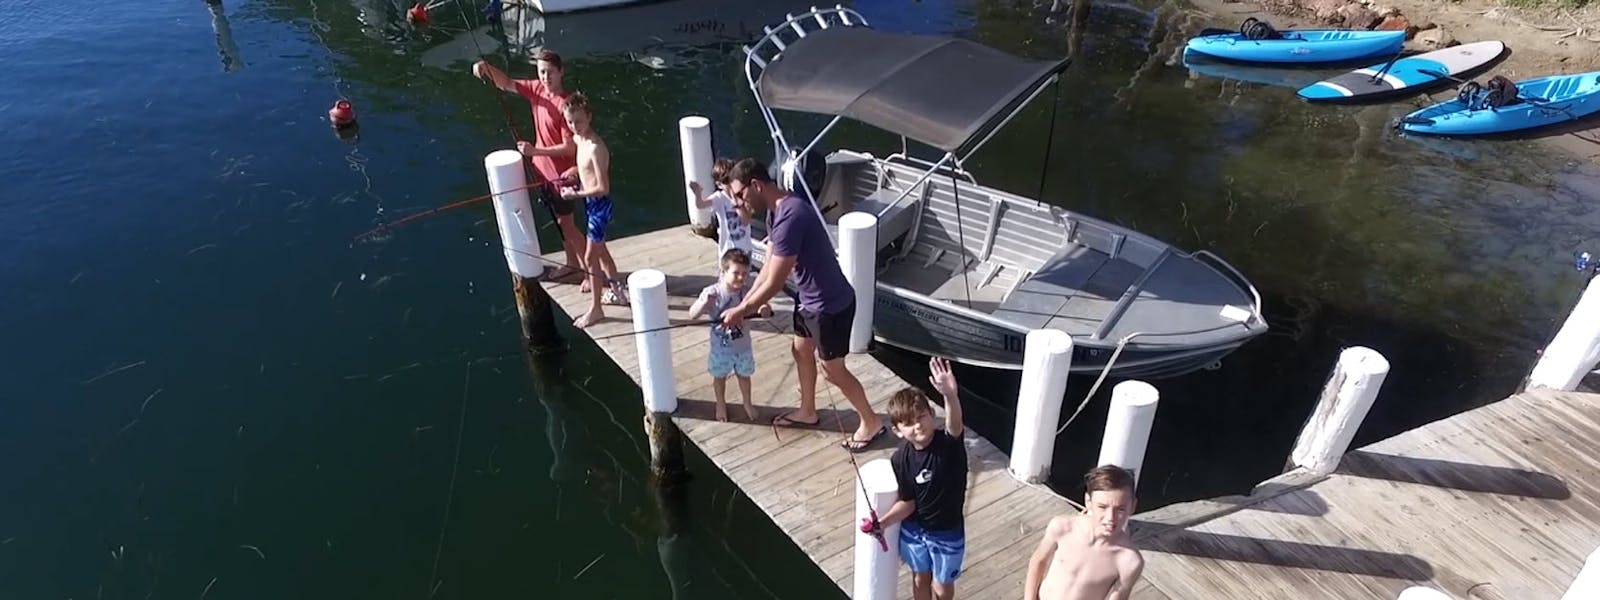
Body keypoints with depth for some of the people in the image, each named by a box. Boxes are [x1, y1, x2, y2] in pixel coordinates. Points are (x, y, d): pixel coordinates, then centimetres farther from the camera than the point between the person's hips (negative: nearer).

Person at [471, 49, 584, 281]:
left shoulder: (565, 105, -25)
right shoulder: (536, 89, -3)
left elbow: (570, 148, -26)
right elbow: (507, 84, 8)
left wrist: (535, 151, -30)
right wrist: (488, 68, -12)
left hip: (561, 175, -8)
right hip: (543, 170, 8)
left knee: (566, 223, 2)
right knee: (559, 220, 20)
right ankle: (572, 263, 37)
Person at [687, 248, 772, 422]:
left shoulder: (747, 291, -19)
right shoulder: (712, 292, -25)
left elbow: (765, 310, -13)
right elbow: (692, 314, -25)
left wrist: (765, 309, -38)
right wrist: (704, 302, -45)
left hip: (743, 347, 2)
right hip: (720, 347, -1)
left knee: (744, 375, 23)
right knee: (720, 377, 22)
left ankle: (747, 403, 49)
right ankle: (721, 404, 48)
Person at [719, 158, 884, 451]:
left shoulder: (790, 217, -31)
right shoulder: (776, 210, 1)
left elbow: (774, 283, -26)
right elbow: (768, 267, 9)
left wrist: (741, 311, -13)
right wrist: (743, 304, 6)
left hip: (830, 304, -10)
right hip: (810, 299, 10)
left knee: (834, 370, 7)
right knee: (801, 351, 25)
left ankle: (872, 422, 28)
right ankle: (807, 412, 46)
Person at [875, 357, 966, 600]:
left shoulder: (949, 442, -27)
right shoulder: (901, 460, -18)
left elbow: (955, 424, -51)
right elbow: (907, 503, -8)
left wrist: (950, 395, -71)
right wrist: (882, 522, -23)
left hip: (947, 532, -2)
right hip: (913, 529, 2)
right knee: (920, 577, 25)